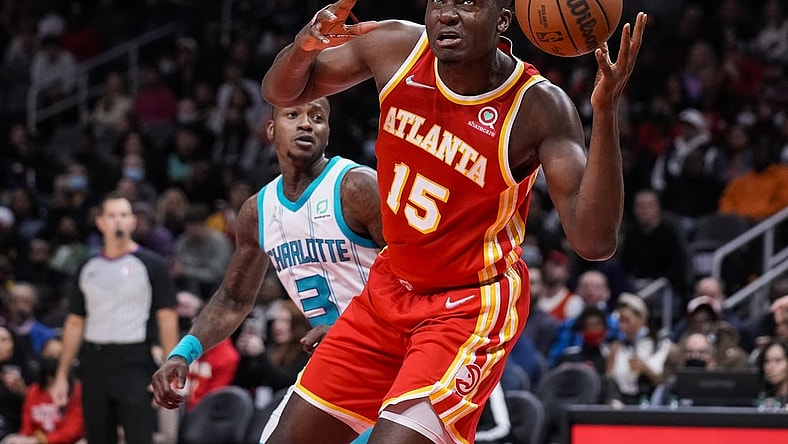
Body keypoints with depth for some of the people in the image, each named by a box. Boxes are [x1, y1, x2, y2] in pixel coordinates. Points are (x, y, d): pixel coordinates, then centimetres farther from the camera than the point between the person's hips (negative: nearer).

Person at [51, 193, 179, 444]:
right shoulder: (88, 269, 12)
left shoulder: (150, 265, 0)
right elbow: (75, 324, 16)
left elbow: (167, 319, -3)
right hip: (94, 364, 5)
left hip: (135, 364, -5)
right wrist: (62, 376, 11)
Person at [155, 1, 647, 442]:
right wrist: (306, 45, -21)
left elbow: (595, 241, -30)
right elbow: (282, 93, 4)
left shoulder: (541, 109, -23)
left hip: (470, 306, -6)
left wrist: (605, 110, -41)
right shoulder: (397, 47, -11)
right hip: (390, 291, 6)